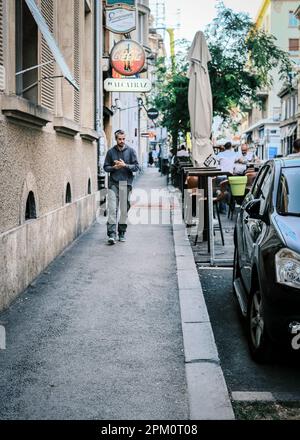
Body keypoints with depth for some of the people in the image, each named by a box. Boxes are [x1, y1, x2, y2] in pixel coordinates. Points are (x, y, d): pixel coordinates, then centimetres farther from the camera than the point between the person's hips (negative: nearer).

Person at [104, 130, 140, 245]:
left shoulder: (131, 151, 4)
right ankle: (112, 233, -13)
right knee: (112, 208, -10)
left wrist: (125, 165, -13)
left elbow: (136, 167, 1)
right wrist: (114, 167, -8)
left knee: (124, 209, 5)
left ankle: (122, 232, 18)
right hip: (113, 183, 0)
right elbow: (106, 167, 11)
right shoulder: (111, 152, 7)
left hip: (126, 183, 0)